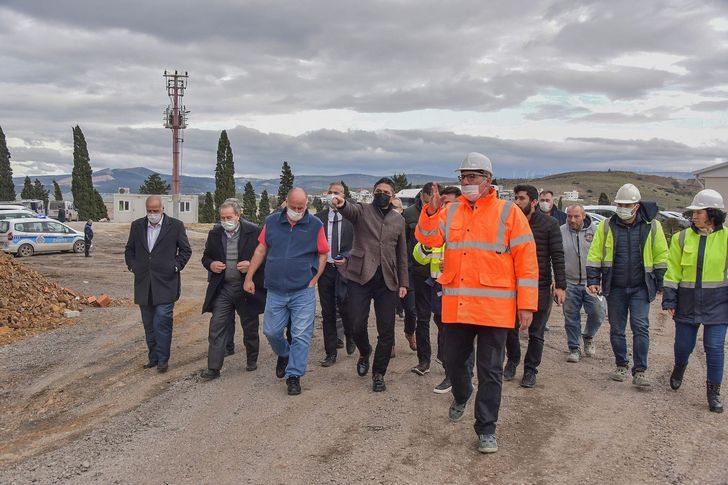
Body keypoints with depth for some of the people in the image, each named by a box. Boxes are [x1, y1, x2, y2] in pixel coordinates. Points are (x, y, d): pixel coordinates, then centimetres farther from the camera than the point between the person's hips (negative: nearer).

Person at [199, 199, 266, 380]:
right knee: (217, 327, -2)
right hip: (222, 288, 2)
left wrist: (251, 265, -19)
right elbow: (206, 257, 14)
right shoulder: (215, 233, 4)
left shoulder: (253, 232, -8)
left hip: (247, 288, -2)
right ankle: (213, 368, 3)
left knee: (250, 327, 12)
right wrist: (211, 264, -7)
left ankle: (252, 360, 33)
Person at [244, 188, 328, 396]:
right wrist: (249, 278, 7)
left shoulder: (315, 225, -3)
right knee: (271, 331, 9)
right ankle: (284, 355, 40)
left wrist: (314, 280, -6)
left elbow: (322, 254, 3)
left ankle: (294, 375, 10)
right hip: (275, 291, 3)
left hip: (303, 292, -2)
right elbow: (261, 250, 8)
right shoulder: (272, 222, 2)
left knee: (301, 335, -2)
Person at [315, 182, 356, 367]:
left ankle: (350, 337, 22)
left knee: (344, 308, -11)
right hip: (324, 268, 3)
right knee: (327, 312, 6)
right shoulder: (318, 217, 9)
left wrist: (346, 258, -12)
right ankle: (331, 353, 15)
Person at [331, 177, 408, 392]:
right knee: (358, 325, -3)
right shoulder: (362, 210, 5)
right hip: (360, 277, -2)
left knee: (386, 331, 1)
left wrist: (403, 282, 11)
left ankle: (379, 373, 17)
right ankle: (364, 353, 30)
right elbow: (350, 211, -21)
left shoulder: (398, 219, 14)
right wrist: (342, 204, -44)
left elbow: (402, 253, 17)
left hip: (387, 280, 2)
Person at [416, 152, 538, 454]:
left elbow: (526, 260, -4)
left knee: (490, 371, 4)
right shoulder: (451, 212, 10)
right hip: (455, 305, 4)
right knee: (453, 360, 16)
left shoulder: (508, 212, -2)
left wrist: (526, 305, -9)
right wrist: (432, 210, -18)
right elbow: (428, 239, -2)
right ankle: (461, 396, 47)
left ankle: (486, 429, 17)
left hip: (494, 307, -4)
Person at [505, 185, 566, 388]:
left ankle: (530, 369, 21)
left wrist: (560, 285, -12)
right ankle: (512, 361, 30)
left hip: (540, 286, -2)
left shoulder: (549, 224, -4)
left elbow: (557, 256, -6)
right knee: (510, 327, 8)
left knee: (536, 333, 7)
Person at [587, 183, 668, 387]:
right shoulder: (606, 226, 0)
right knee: (617, 329, 10)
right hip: (615, 288, 2)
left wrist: (661, 284, 4)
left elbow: (661, 257, 5)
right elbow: (594, 255, 3)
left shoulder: (652, 226, -1)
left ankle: (639, 371, -2)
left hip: (640, 288, -2)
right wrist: (593, 280, -3)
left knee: (640, 327, -8)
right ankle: (621, 365, 26)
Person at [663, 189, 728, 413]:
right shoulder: (682, 238, 1)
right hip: (688, 302, 2)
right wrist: (669, 300, -1)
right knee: (683, 345, 10)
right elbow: (673, 271, 2)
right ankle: (679, 368, 43)